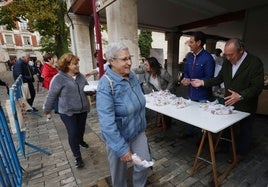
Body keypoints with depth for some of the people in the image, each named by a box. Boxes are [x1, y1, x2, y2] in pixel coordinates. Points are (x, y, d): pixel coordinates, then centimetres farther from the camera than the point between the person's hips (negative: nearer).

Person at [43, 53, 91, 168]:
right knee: (72, 134, -2)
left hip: (82, 109, 5)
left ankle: (80, 141, 53)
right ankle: (77, 157, 15)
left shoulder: (80, 76, 2)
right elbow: (51, 95, -5)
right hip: (68, 112, -5)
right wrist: (47, 109, 3)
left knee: (81, 129, 21)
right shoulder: (59, 78, -14)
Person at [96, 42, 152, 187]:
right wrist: (121, 148, -26)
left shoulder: (132, 76, -4)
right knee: (119, 172, 18)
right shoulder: (106, 85, -27)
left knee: (144, 164, 16)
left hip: (138, 132, 6)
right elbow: (107, 123, -29)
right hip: (119, 137, -5)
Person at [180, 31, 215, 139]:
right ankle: (189, 132, 42)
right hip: (191, 92, 6)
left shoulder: (208, 58, -16)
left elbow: (209, 78, -17)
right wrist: (185, 79, -9)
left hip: (202, 96, -6)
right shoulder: (189, 56, 4)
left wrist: (191, 81, -22)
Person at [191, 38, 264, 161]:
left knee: (245, 130, 15)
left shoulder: (255, 63, -19)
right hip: (229, 102, 5)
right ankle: (223, 146, 40)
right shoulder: (227, 62, -1)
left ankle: (240, 153, 36)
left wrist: (240, 96, -37)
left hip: (245, 106, -4)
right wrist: (203, 83, -3)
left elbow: (257, 86, -22)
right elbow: (219, 78, 7)